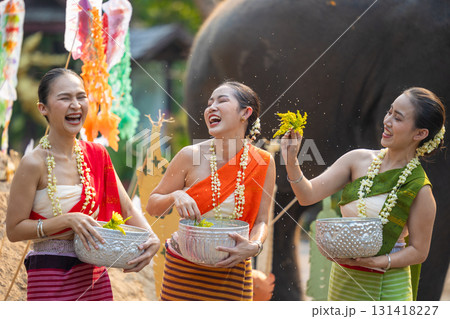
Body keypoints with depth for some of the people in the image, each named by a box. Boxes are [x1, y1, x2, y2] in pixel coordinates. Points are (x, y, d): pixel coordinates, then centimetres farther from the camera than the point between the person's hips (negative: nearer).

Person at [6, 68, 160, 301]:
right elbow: (14, 230, -12)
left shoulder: (97, 155, 4)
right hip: (50, 280, -5)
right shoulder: (34, 163, -14)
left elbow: (127, 209, 7)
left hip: (95, 276, 6)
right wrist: (68, 220, -22)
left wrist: (152, 239, -12)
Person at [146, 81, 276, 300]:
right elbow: (152, 206, 2)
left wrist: (254, 246, -20)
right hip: (183, 270, -1)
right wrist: (174, 197, -19)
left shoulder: (263, 163, -3)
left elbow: (261, 221, 1)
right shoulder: (191, 156, -6)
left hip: (233, 272, 1)